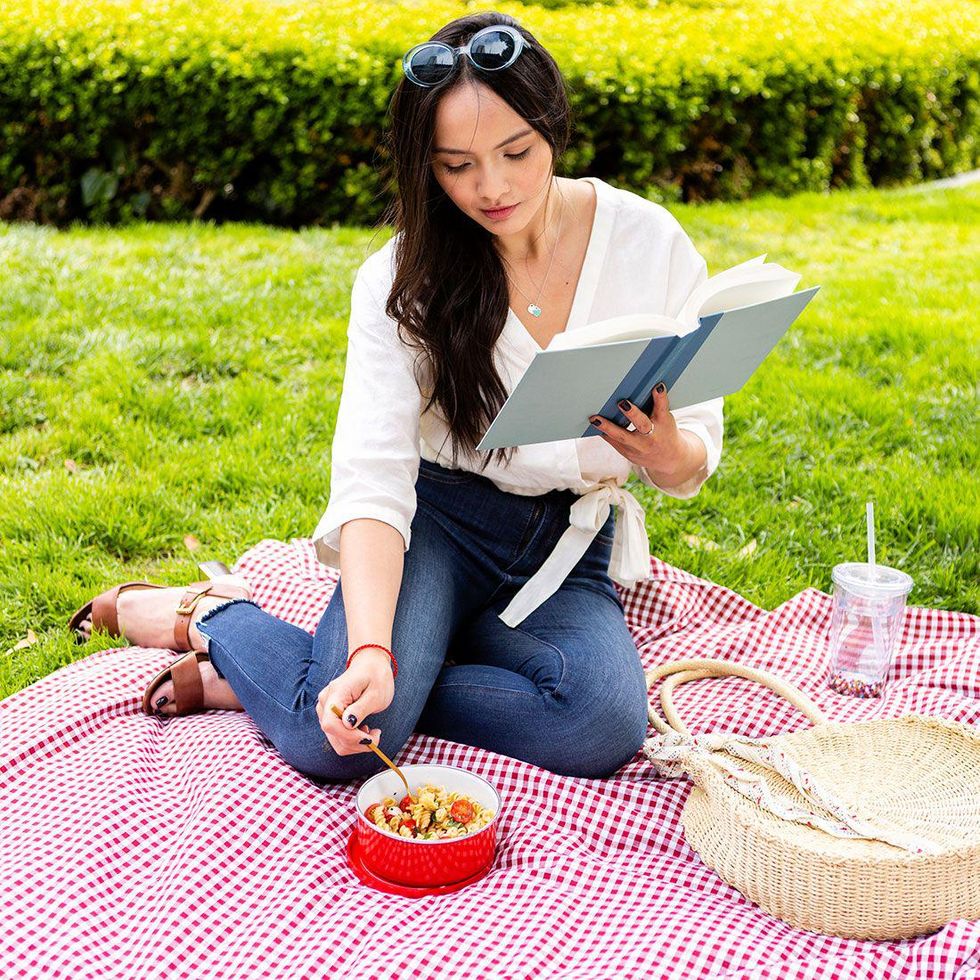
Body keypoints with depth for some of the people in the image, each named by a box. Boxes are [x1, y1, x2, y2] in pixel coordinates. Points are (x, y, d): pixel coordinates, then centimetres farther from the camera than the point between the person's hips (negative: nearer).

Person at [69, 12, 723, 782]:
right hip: (437, 521, -2)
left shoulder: (651, 242, -7)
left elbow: (694, 462, 0)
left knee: (603, 729, -30)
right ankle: (212, 615, 6)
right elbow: (373, 477, -21)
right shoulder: (404, 278, -11)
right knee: (335, 739, -29)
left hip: (571, 544, 3)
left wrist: (665, 452, -26)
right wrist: (371, 652, -37)